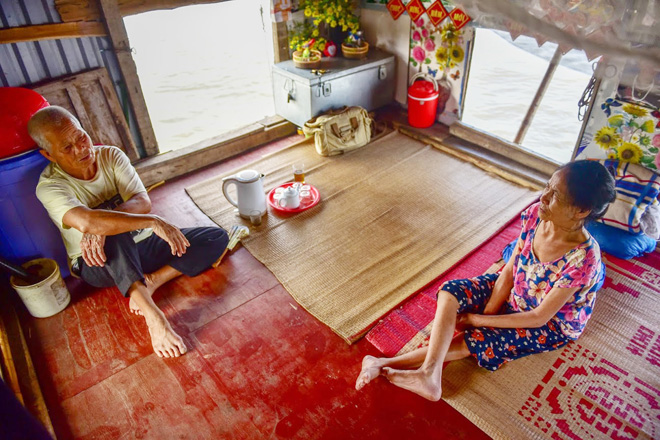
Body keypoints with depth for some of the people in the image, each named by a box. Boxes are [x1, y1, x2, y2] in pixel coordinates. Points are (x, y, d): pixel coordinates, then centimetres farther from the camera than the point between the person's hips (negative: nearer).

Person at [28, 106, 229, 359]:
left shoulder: (111, 156, -5)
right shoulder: (49, 186, -18)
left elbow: (143, 202, -18)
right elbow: (86, 221, -39)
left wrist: (100, 226, -36)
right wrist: (153, 222, -46)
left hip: (141, 245, 4)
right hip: (99, 264, -4)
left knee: (217, 238, -12)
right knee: (114, 235, -42)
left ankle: (151, 281, -22)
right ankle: (152, 315, -47)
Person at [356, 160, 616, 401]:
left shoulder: (583, 260, -36)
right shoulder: (535, 215, -21)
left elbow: (539, 317, -26)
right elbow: (510, 271, -10)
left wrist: (478, 320, -22)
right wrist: (487, 312, -17)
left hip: (553, 323, -5)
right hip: (515, 289, 5)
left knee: (469, 341, -20)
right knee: (450, 291, -17)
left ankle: (388, 364, -14)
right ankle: (429, 374, -26)